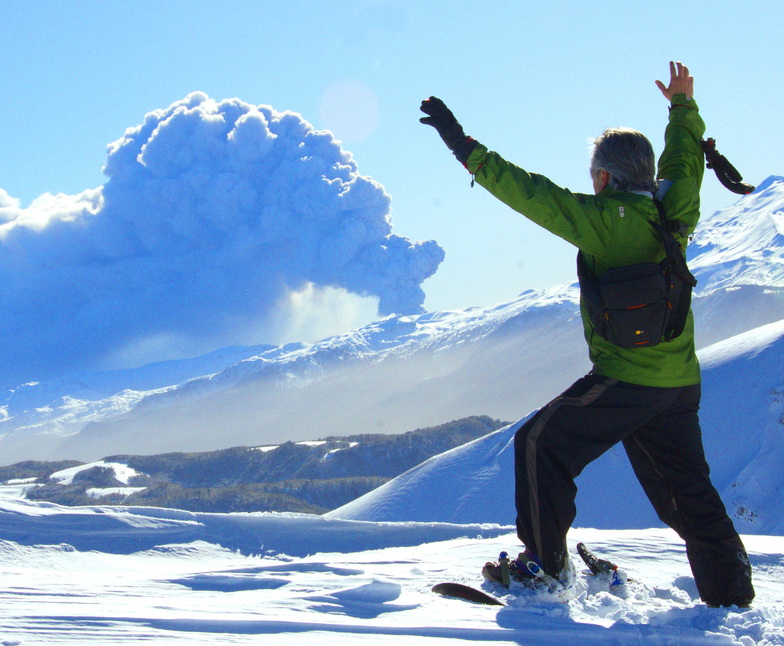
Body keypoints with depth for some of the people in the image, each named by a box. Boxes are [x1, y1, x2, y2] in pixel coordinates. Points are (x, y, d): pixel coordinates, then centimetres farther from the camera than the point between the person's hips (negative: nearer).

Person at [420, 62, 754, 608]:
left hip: (625, 380, -7)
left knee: (541, 445, 10)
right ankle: (734, 598, 14)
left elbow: (529, 192, -14)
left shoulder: (604, 219, -14)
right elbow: (686, 161, 23)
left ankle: (545, 561, 9)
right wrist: (684, 104, 39)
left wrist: (465, 148, -9)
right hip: (682, 383, 7)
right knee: (689, 493, 14)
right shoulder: (676, 213, 3)